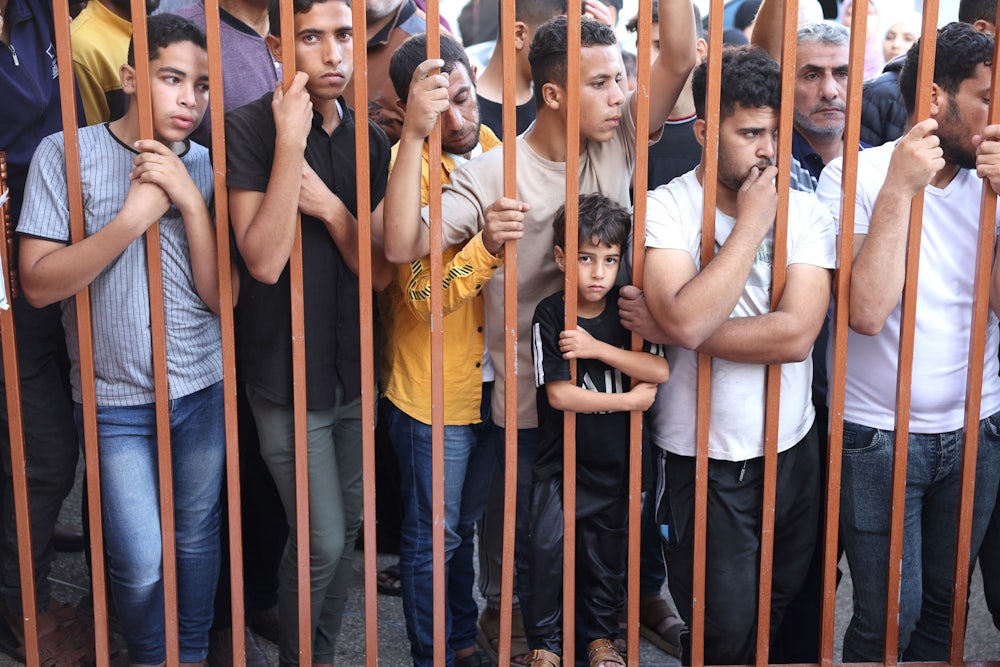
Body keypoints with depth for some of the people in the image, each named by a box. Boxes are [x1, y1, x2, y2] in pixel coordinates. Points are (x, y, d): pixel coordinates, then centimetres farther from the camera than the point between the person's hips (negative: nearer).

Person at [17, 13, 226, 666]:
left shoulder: (201, 167, 0)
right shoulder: (66, 154, -7)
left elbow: (221, 295, -7)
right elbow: (39, 283, -14)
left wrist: (190, 199, -18)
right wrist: (134, 215, -21)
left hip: (204, 389, 3)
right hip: (117, 398, -2)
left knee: (198, 534, 14)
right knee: (140, 563, 0)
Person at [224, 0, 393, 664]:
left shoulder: (369, 140, 4)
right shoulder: (250, 128, -12)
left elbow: (381, 271, 0)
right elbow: (264, 261, -23)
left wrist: (329, 207, -17)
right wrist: (291, 142, -27)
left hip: (355, 366, 6)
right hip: (286, 372, -5)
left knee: (347, 529, 15)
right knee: (322, 541, -4)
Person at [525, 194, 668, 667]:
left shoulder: (625, 309, -1)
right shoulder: (550, 315, -11)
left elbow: (660, 371, -14)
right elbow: (559, 394, -17)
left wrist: (597, 347, -22)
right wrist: (630, 399, -12)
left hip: (613, 457, 3)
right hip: (561, 456, -3)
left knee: (607, 552, 14)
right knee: (547, 545, -8)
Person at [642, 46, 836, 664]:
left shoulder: (807, 211, -2)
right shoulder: (666, 208, -10)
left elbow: (796, 333, -16)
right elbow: (686, 321, -27)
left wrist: (664, 328, -18)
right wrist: (751, 223, -19)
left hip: (793, 450, 4)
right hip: (703, 460, -3)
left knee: (783, 612, 20)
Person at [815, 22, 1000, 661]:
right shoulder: (856, 175, -11)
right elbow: (868, 312, -22)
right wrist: (900, 188, -23)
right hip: (879, 437, -4)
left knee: (945, 603, 16)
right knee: (889, 615, 1)